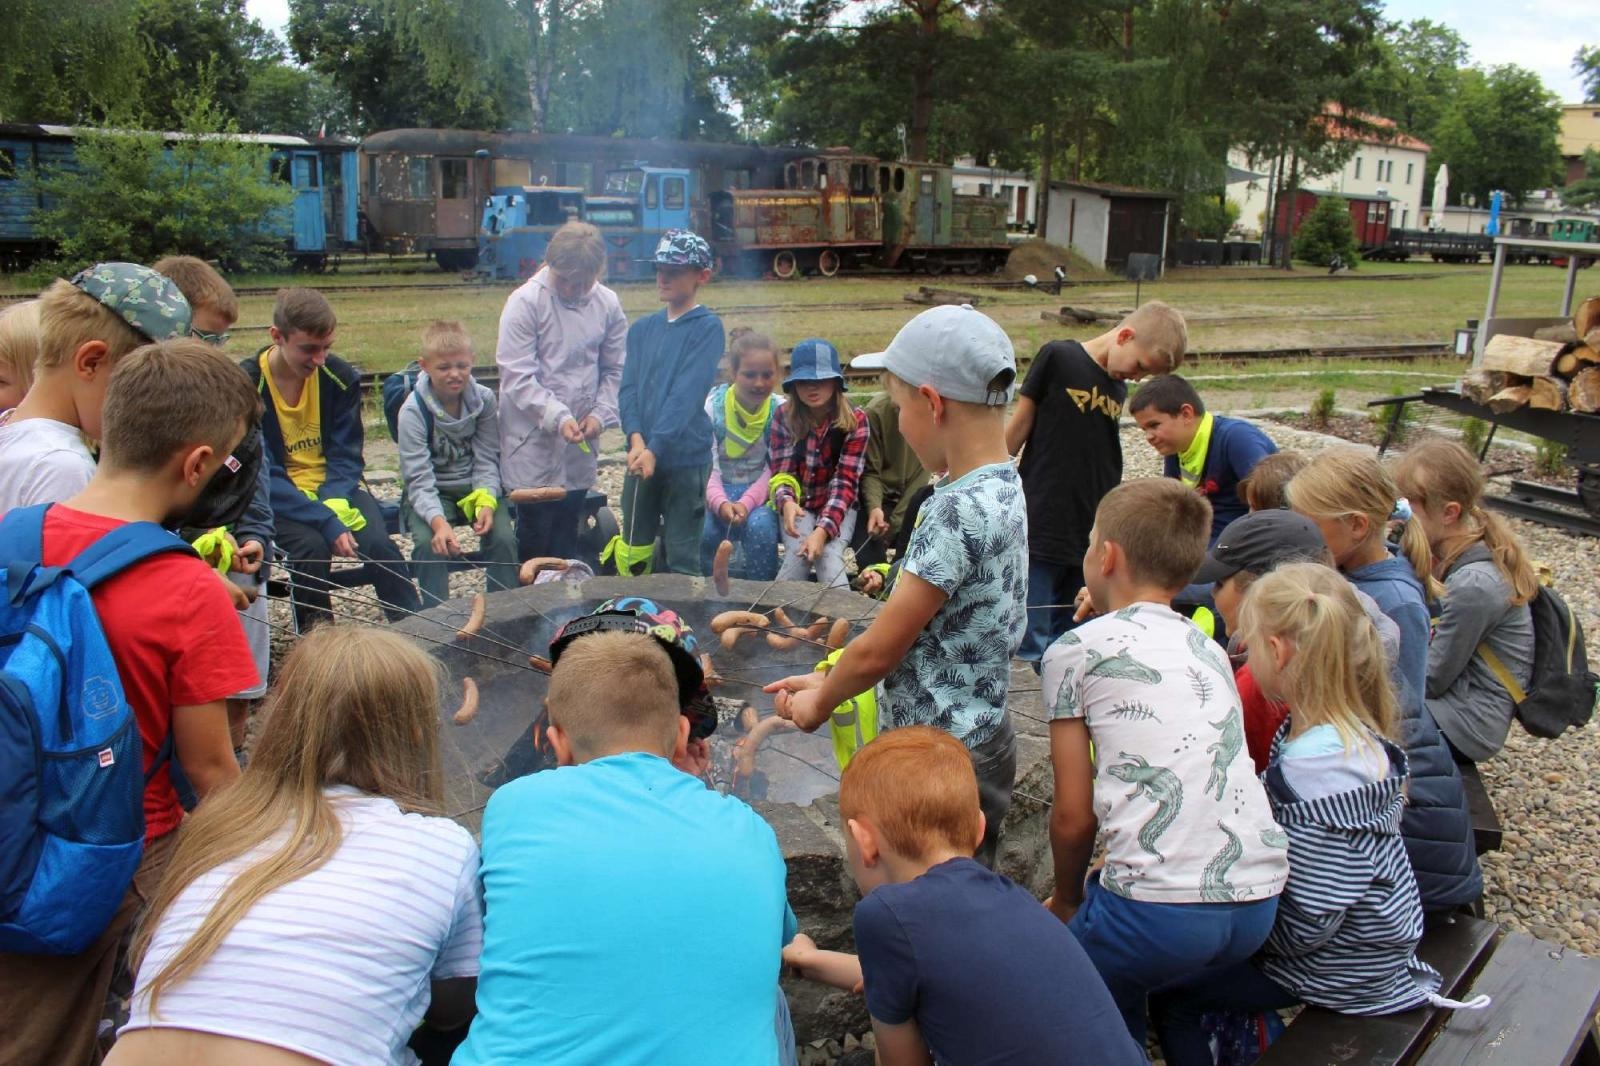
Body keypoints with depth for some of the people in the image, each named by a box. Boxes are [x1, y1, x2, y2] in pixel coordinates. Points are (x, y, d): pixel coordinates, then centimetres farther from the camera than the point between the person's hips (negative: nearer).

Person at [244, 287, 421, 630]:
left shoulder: (340, 377, -4)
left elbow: (346, 457, -2)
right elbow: (264, 476, -18)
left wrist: (334, 504, -22)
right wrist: (327, 523, -28)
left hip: (334, 490, 3)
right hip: (277, 499, -2)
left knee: (377, 542, -25)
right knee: (311, 545, -31)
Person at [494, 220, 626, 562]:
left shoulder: (608, 304, 3)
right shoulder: (526, 301, -10)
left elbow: (614, 369, 10)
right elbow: (517, 377, -13)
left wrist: (601, 413, -6)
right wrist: (557, 417, -24)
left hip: (580, 445, 4)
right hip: (533, 442, -4)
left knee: (567, 540, 14)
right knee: (534, 540, 1)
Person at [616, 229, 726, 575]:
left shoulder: (708, 327, -5)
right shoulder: (642, 329, 12)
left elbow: (687, 394, -15)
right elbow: (628, 387, 4)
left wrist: (655, 449, -23)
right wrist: (636, 439, -14)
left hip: (685, 458, -5)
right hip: (642, 454, 5)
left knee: (681, 558, 0)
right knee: (633, 553, 11)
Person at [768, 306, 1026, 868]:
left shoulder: (960, 509, -24)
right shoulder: (1002, 489, 5)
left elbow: (879, 649, -18)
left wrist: (820, 701, 0)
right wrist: (829, 679, 10)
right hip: (973, 736, 9)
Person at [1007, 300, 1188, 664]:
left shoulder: (1119, 388, 11)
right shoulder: (1058, 358, -6)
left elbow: (1106, 461, 15)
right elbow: (1018, 427, -3)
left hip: (1091, 540, 6)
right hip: (1039, 535, -6)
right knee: (1032, 644, -2)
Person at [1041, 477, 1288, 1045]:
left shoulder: (1076, 650, 1)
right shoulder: (1209, 649, 18)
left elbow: (1074, 814, 0)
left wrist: (1067, 898, 18)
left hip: (1161, 911, -6)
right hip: (1260, 899, 6)